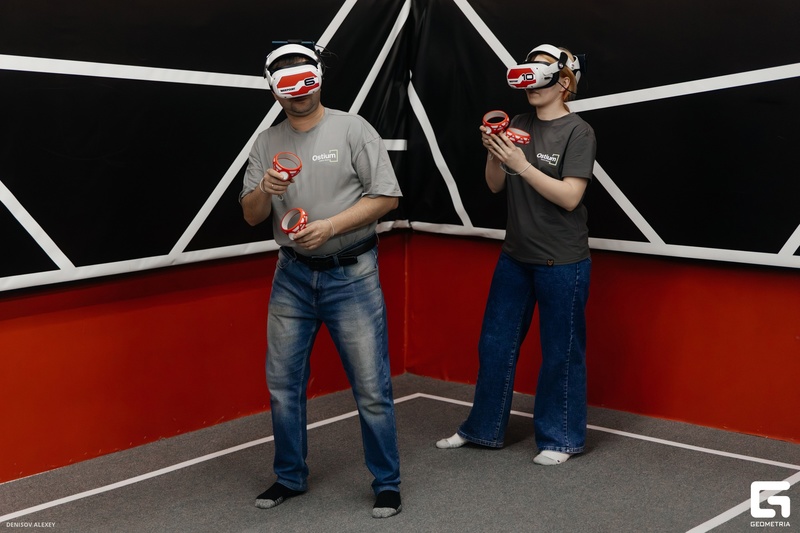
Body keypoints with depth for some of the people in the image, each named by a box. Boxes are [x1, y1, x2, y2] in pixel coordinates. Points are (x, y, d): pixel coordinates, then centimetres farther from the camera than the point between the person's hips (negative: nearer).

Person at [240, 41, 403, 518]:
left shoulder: (352, 129, -5)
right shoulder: (267, 143, 7)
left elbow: (387, 196, -8)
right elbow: (251, 216, 7)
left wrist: (330, 226, -18)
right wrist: (265, 189, -15)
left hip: (351, 273, -4)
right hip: (293, 276, 4)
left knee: (371, 386, 0)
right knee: (283, 382, 10)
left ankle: (387, 484, 15)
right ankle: (291, 477, 28)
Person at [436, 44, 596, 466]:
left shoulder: (578, 132, -10)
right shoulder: (518, 125, 6)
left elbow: (570, 197, -18)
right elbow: (496, 186, 6)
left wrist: (521, 164, -24)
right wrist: (493, 152, -13)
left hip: (561, 262, -6)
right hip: (515, 256, 6)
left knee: (560, 352, 5)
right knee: (495, 344, 13)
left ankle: (560, 439, 21)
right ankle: (483, 428, 29)